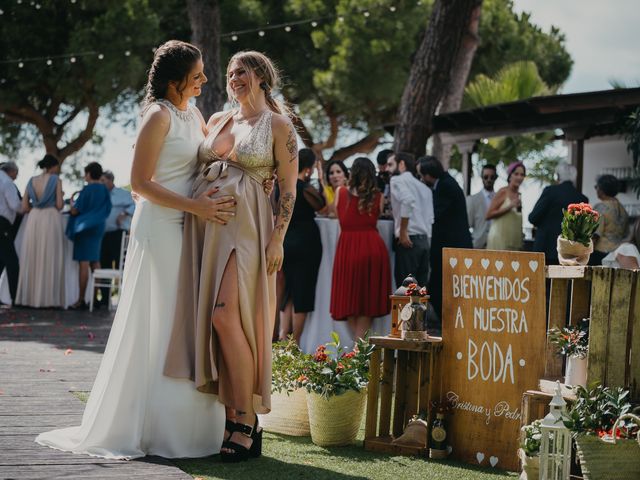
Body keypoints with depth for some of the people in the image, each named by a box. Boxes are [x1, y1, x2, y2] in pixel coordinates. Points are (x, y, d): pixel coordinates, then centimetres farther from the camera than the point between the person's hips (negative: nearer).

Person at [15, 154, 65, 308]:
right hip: (51, 219, -4)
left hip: (33, 220, 4)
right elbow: (59, 205, -7)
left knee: (31, 260, 8)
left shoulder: (32, 181, 10)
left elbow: (24, 207, 8)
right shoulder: (56, 180, -1)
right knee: (50, 260, -1)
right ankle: (48, 298, -5)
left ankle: (29, 297, 7)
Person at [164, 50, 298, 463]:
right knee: (206, 321, -1)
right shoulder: (218, 120, 18)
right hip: (204, 225, 6)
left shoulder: (278, 125, 2)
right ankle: (232, 418, 6)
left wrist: (277, 239, -10)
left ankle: (247, 424, -11)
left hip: (245, 226, -6)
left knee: (226, 317, -18)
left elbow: (288, 188, -2)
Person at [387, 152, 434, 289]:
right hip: (425, 240, 8)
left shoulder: (397, 180, -2)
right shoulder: (423, 186, 21)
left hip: (409, 239, -8)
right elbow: (431, 217, 17)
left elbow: (407, 200, -21)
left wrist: (403, 232, -17)